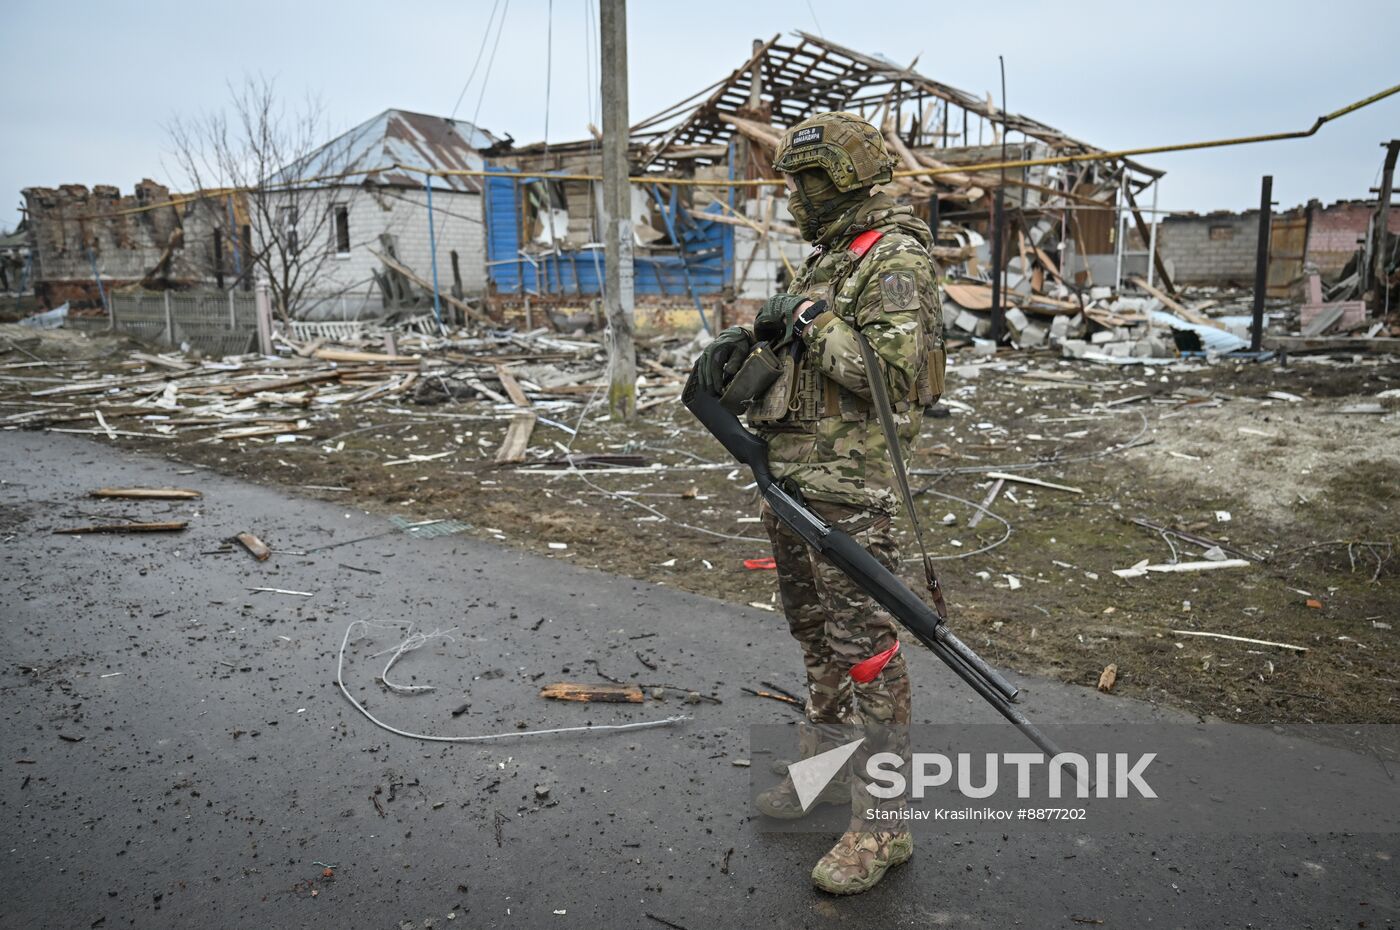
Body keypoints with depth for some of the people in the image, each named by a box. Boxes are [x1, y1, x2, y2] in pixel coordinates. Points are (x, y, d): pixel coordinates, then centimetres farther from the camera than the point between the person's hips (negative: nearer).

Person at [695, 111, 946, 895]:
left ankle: (881, 824, 8)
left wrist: (812, 319, -17)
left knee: (863, 646, -3)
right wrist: (742, 342, 0)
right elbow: (790, 344, 21)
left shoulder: (896, 261, -12)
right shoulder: (831, 256, 17)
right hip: (790, 473, 10)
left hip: (847, 485, -10)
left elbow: (895, 375, -23)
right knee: (815, 633, 19)